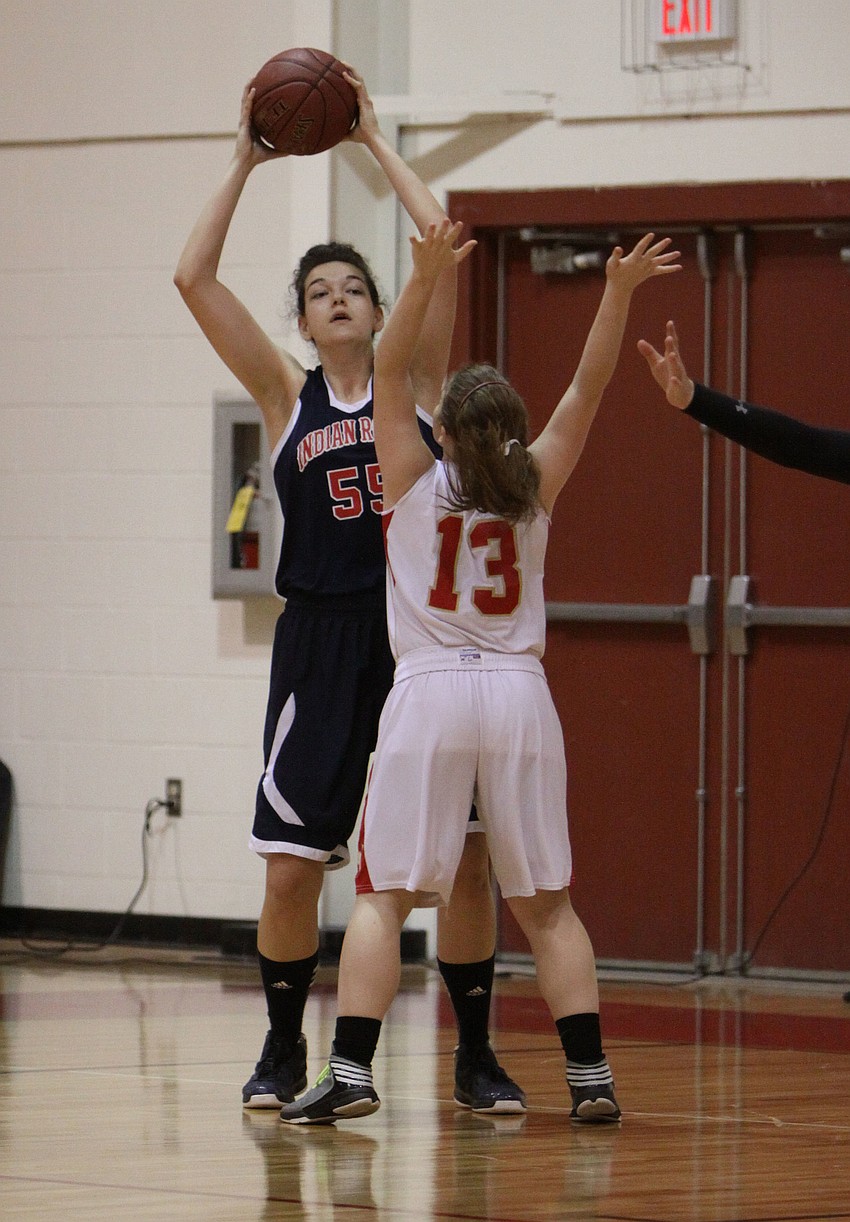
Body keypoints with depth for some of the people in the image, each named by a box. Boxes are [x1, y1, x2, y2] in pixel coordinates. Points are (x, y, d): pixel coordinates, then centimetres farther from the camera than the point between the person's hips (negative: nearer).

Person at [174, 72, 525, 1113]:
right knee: (290, 865, -1)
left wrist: (375, 143, -1)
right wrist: (244, 162, 1)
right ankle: (283, 1050, 16)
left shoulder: (416, 382, 5)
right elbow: (193, 279, -2)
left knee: (467, 857, -1)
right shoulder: (287, 398, 6)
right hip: (323, 639, 0)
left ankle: (474, 1057, 12)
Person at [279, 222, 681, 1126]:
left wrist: (426, 279, -10)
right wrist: (617, 294, -1)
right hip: (519, 692, 2)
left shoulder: (416, 482, 3)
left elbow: (389, 370, 0)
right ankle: (590, 1076, 2)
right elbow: (586, 389, 9)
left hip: (430, 692, -2)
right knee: (546, 904, 9)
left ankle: (350, 1072, -14)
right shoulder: (534, 489, 7)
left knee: (382, 896, -1)